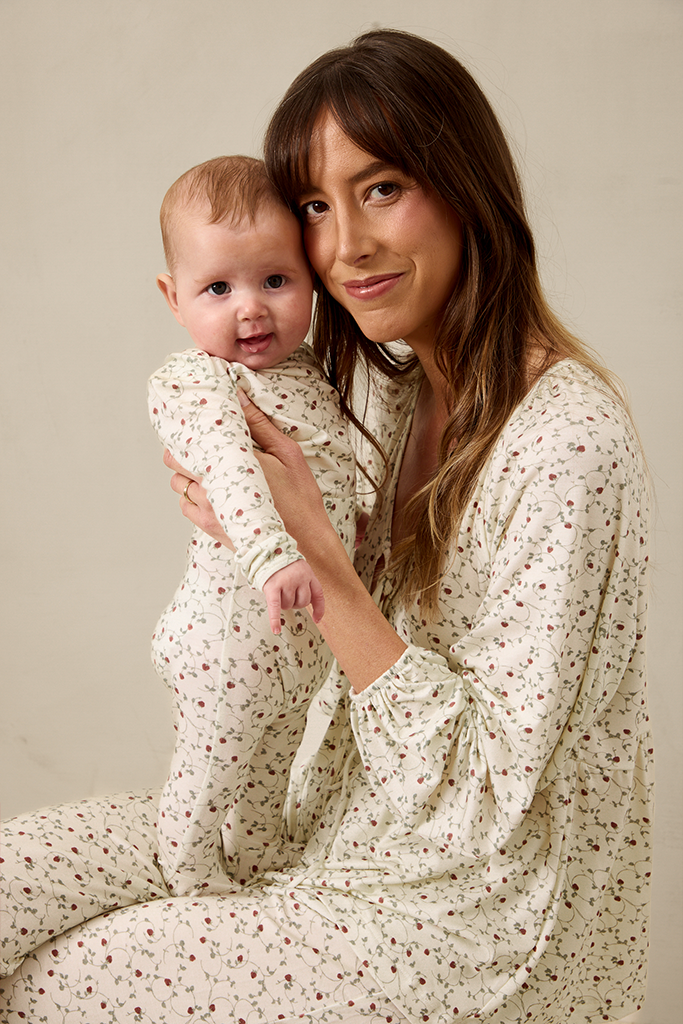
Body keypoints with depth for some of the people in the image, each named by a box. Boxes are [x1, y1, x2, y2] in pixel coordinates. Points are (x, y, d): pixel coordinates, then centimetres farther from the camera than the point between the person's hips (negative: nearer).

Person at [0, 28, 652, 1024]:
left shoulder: (570, 442, -25)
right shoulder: (389, 389, 3)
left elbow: (489, 788, -24)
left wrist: (311, 544, -27)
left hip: (483, 915, -8)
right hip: (353, 821, 8)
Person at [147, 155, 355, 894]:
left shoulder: (307, 369, 6)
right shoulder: (192, 382, -20)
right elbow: (231, 469, -39)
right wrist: (276, 555, -52)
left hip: (306, 629, 8)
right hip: (232, 634, -8)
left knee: (273, 764, 27)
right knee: (209, 775, 11)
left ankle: (258, 860, 49)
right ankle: (192, 886, 34)